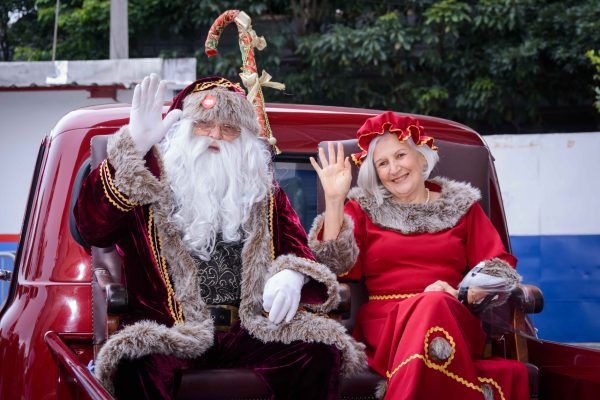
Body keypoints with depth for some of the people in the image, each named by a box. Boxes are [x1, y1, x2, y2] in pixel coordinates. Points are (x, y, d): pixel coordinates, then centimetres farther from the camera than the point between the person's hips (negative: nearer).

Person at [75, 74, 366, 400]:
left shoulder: (261, 190, 20)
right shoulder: (146, 183, 7)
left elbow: (295, 244, 17)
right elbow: (92, 226, -10)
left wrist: (293, 274, -9)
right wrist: (134, 148, -22)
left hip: (249, 329, 3)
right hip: (170, 332, -3)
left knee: (321, 353, -24)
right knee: (139, 365, -38)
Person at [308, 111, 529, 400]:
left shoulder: (462, 206, 18)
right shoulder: (363, 208, 17)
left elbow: (500, 268, 9)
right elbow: (340, 268, 1)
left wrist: (461, 294, -11)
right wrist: (334, 200, -5)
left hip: (453, 321, 1)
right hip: (385, 324, -1)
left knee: (434, 307, -36)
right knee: (429, 308, -36)